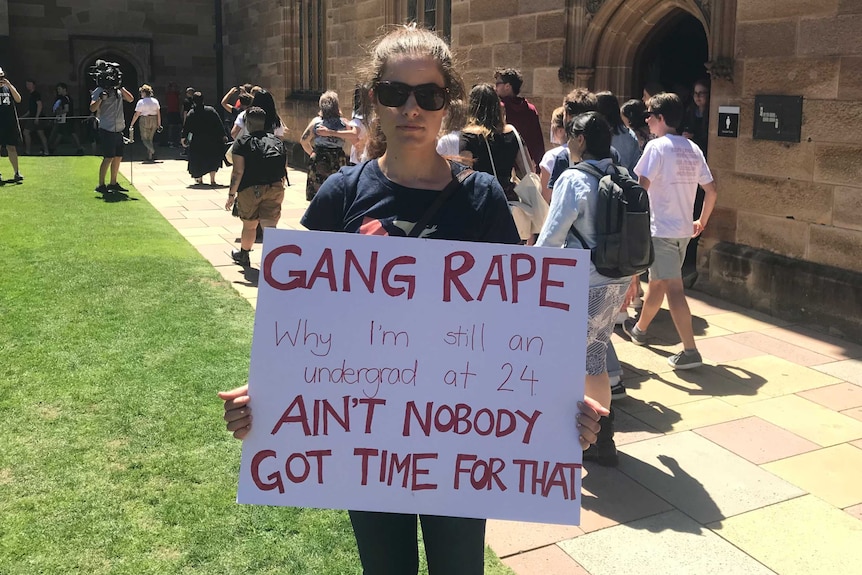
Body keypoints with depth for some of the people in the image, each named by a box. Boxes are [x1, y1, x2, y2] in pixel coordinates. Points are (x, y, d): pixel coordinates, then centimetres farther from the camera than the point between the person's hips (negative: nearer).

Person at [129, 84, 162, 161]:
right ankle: (150, 156, 12)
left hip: (145, 121, -5)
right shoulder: (155, 101, 4)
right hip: (154, 120, 5)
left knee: (144, 138, 5)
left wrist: (131, 124, -1)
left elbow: (136, 115, -8)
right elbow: (158, 114, 4)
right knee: (150, 139, 14)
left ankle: (152, 150, -21)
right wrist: (159, 124, 11)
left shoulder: (141, 102, -9)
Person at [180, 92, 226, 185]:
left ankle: (199, 179, 27)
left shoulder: (191, 114, -4)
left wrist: (183, 138, 12)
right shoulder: (211, 110, -4)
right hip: (212, 141, 0)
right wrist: (223, 136, 0)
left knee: (197, 160, 17)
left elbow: (186, 127, 0)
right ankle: (212, 180, -2)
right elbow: (219, 124, -5)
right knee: (213, 160, 8)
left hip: (197, 142, 0)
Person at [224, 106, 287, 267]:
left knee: (249, 225, 17)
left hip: (250, 190, -2)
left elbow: (238, 172, -12)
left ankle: (243, 255, 39)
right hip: (275, 189, 2)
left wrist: (231, 194, -5)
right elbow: (284, 170, 10)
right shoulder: (278, 142, 7)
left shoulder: (242, 143, -7)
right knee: (270, 226, -1)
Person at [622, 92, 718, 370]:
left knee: (673, 288, -7)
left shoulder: (657, 146, -12)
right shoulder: (693, 149, 10)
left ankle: (690, 351, -9)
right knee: (656, 281, 22)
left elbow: (641, 186, -19)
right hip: (684, 229, 8)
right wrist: (702, 221, 21)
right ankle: (639, 328, 40)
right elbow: (711, 189, 11)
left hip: (662, 229, -8)